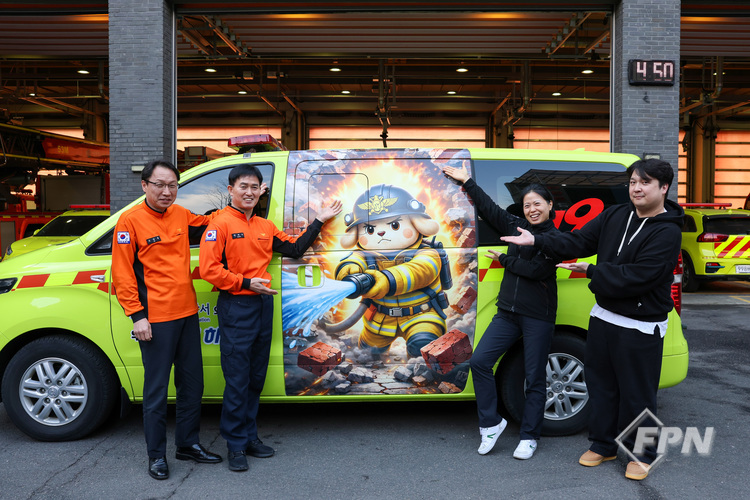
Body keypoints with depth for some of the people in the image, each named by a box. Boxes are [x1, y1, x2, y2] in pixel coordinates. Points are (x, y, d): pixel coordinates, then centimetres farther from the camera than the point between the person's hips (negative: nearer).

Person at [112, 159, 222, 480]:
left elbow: (208, 222, 28)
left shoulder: (181, 214, 8)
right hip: (155, 319, -6)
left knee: (192, 384, 15)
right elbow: (122, 274, -9)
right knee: (157, 390, 4)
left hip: (187, 314, 6)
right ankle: (156, 455, 21)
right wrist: (137, 315, -14)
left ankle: (188, 444, 31)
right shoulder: (131, 220, -8)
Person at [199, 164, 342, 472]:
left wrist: (319, 221, 16)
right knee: (237, 380, -1)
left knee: (256, 377, 14)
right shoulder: (220, 224, -7)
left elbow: (295, 248, 17)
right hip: (236, 308, -7)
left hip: (263, 304, 7)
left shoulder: (265, 227, 14)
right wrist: (247, 282, -17)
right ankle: (235, 445, 12)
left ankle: (249, 436, 27)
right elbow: (209, 270, -14)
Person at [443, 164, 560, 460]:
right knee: (479, 361, -6)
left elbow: (536, 270, -18)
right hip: (508, 313, 5)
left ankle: (529, 437, 19)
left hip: (538, 317, -5)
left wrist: (504, 260, -6)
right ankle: (491, 423, 9)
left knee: (535, 379, 4)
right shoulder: (514, 226, 10)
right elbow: (488, 207, 16)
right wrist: (467, 180, 21)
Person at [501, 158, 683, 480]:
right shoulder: (615, 216, 3)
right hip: (604, 317, 6)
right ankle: (603, 444, 34)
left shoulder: (667, 233, -17)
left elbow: (637, 277, -24)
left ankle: (641, 454, 29)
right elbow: (579, 241, 3)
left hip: (641, 328, -6)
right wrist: (537, 241, -6)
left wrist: (591, 271, -15)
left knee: (637, 393, 7)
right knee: (600, 384, 17)